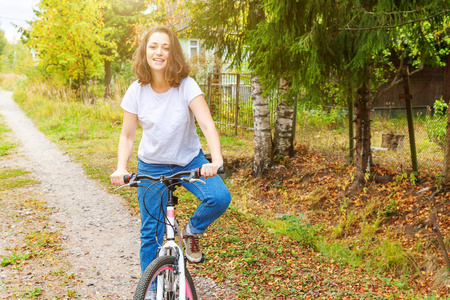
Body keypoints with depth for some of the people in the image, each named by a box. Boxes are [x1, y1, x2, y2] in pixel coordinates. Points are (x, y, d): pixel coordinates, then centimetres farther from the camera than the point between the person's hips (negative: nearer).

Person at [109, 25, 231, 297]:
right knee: (151, 232, 3)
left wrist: (216, 160, -44)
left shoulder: (187, 86, -18)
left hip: (189, 160, -1)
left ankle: (192, 231, 5)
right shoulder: (137, 91, -11)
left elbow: (207, 124, -27)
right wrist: (121, 168, -23)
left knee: (220, 197, -27)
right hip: (151, 166, 1)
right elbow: (127, 135, -5)